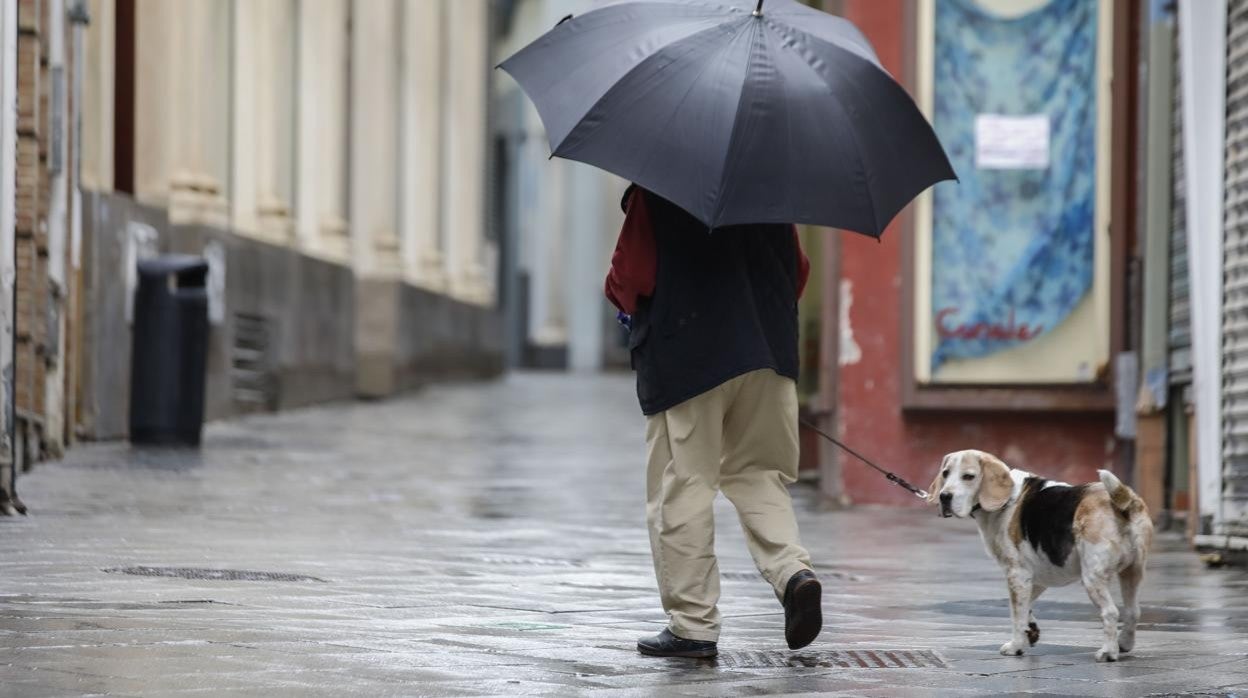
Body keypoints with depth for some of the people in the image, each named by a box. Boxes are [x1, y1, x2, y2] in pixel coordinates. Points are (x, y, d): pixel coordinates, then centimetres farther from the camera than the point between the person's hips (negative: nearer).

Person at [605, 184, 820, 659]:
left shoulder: (653, 195, -7)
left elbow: (631, 277, -10)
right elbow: (797, 269, 14)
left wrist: (623, 301, 13)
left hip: (684, 357, -5)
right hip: (769, 351, 5)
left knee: (682, 488, 2)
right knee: (759, 476, 17)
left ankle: (692, 624, 3)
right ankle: (792, 569, -8)